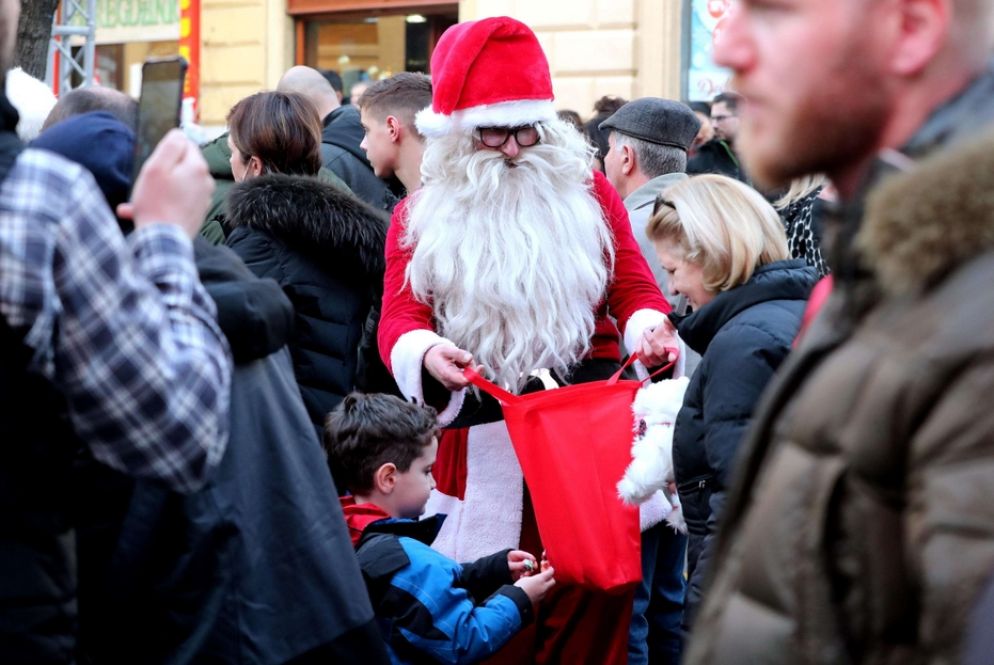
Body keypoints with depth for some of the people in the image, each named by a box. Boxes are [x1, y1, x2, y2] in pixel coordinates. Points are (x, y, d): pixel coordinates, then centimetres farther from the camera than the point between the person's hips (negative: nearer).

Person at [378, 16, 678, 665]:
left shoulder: (589, 192, 9)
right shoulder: (420, 217, 7)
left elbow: (634, 287, 4)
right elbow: (400, 318, -3)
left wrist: (651, 328, -20)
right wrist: (427, 354, -27)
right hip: (480, 446, 0)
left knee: (589, 604, 0)